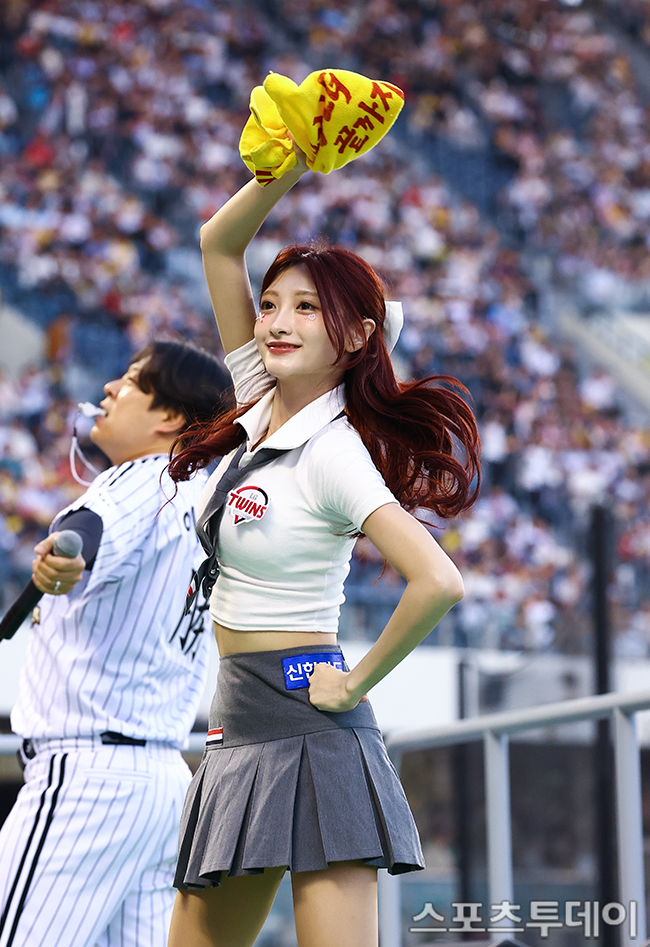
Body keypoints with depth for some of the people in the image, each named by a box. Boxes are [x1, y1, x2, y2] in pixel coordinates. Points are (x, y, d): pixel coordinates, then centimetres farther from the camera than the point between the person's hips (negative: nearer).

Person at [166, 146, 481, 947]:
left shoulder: (333, 455, -15)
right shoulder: (260, 405, 8)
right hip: (241, 729, 9)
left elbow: (438, 582, -27)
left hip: (300, 720, -9)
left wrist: (357, 681, -16)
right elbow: (220, 244, 8)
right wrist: (289, 166, -7)